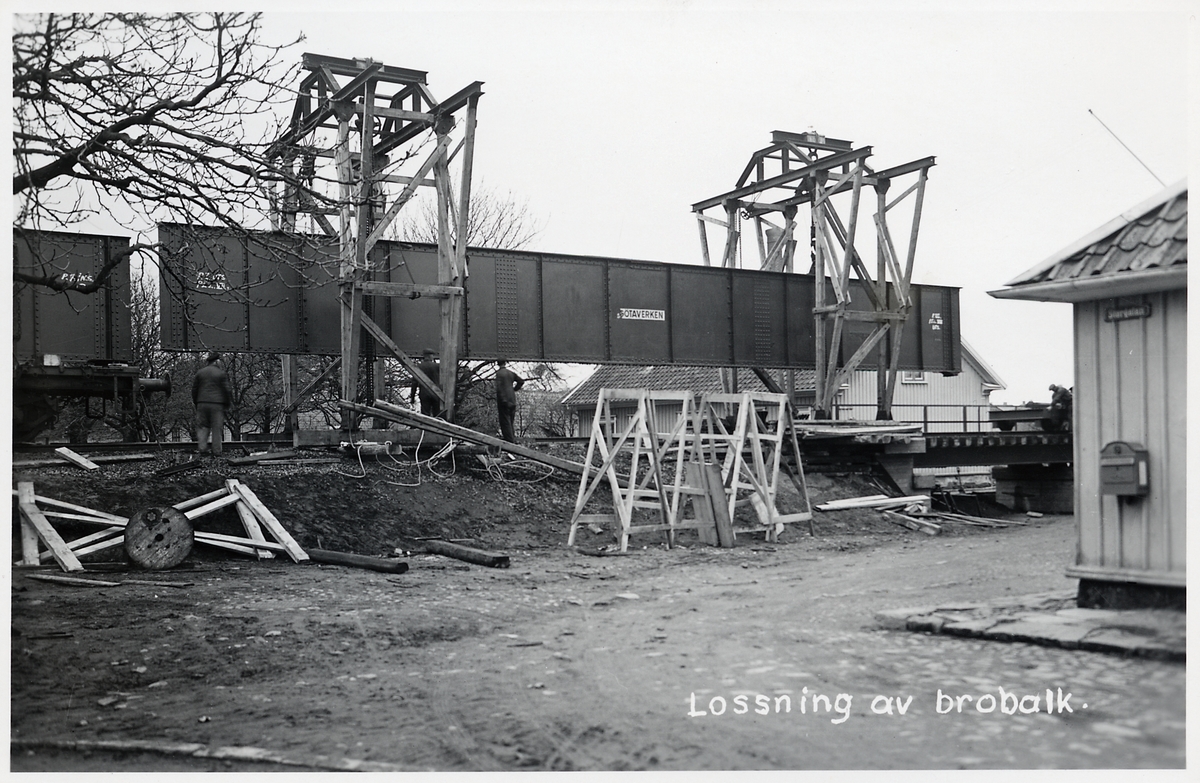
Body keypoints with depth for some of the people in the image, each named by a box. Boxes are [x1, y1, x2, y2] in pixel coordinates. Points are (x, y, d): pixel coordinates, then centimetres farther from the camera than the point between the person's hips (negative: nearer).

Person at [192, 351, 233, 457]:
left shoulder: (200, 372, 7)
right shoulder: (221, 373, -3)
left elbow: (194, 389, 10)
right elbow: (227, 390, -5)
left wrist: (195, 402, 19)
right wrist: (227, 404, 5)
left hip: (202, 403, 3)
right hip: (217, 404, -3)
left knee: (202, 426, 10)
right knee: (217, 428, 1)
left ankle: (202, 447, -5)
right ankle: (216, 451, 1)